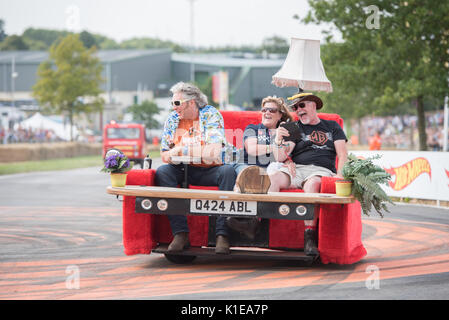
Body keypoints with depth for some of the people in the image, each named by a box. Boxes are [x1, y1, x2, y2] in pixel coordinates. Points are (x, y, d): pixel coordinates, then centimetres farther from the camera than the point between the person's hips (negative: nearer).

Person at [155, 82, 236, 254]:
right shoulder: (172, 119, 7)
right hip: (184, 170, 3)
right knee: (162, 171, -24)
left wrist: (182, 150, -17)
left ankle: (222, 234, -34)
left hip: (210, 170, -3)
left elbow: (214, 151, -20)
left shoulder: (211, 115, -6)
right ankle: (180, 233, -30)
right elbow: (165, 155, 7)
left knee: (228, 171, -32)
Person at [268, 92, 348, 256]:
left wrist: (340, 174, -7)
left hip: (321, 170, -1)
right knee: (273, 178, -32)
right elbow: (280, 158, 8)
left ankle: (309, 237, -41)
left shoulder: (332, 126, 22)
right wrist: (278, 140, -12)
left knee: (312, 183, -39)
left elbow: (343, 154, 12)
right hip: (296, 169, 2)